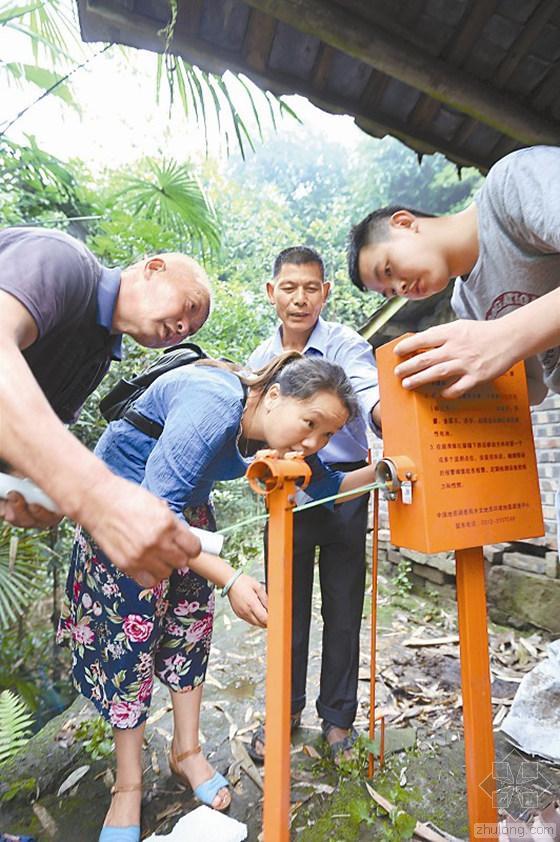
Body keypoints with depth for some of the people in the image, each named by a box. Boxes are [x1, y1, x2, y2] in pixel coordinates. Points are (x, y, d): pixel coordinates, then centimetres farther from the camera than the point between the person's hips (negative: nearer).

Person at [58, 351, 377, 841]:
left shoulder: (280, 429, -15)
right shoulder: (213, 408, -38)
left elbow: (323, 485, -2)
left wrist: (379, 472, -17)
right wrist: (229, 579, -40)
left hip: (186, 501, 7)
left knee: (192, 617, 5)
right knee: (132, 626, -6)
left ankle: (187, 751, 23)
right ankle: (128, 785, 12)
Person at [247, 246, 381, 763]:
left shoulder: (347, 345, -9)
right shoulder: (260, 360, 4)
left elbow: (372, 400, -30)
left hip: (344, 490, -2)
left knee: (343, 608, 11)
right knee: (286, 604, 14)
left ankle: (338, 715, 35)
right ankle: (286, 709, 37)